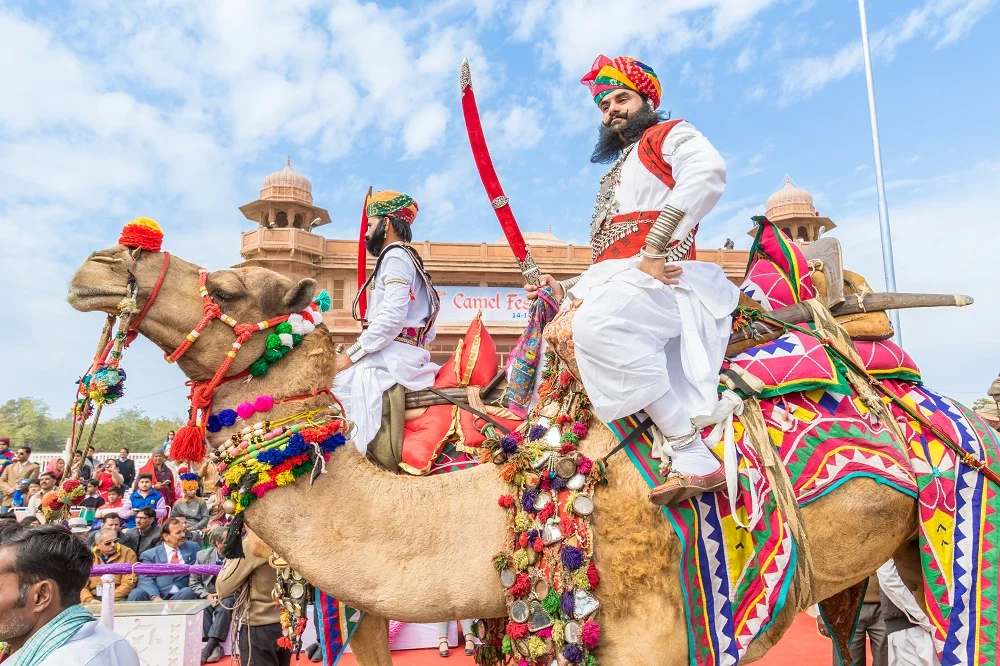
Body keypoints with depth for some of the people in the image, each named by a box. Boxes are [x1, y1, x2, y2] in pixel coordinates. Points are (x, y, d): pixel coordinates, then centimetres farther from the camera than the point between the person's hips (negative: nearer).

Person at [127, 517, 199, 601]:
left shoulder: (192, 548, 21)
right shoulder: (150, 555, 13)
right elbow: (146, 579, -2)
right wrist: (155, 597, -20)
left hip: (181, 597, 1)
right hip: (157, 597, -1)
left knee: (187, 592, -33)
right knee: (136, 594, -30)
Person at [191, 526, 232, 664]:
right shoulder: (203, 555, -3)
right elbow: (194, 582, 3)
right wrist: (207, 595, -14)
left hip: (229, 597, -2)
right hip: (208, 596, 2)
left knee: (225, 605, -34)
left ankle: (208, 647, -36)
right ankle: (215, 646, -34)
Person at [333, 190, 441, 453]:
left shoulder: (395, 257, -3)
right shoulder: (411, 259, 26)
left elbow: (391, 318, -18)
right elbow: (429, 331, 22)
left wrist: (352, 354, -13)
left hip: (393, 354, -10)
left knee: (335, 382, -20)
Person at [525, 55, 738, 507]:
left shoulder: (669, 135, 12)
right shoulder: (614, 177, 36)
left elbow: (708, 171, -15)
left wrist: (655, 247, -20)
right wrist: (566, 289, 15)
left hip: (658, 279, -10)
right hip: (611, 284, 10)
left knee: (597, 321, -36)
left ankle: (692, 456, -31)